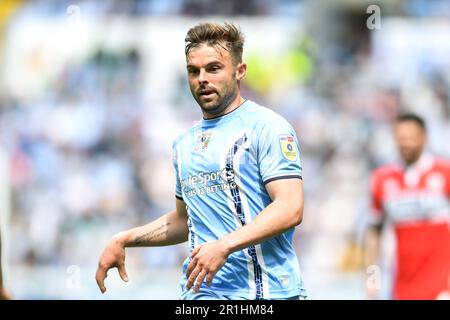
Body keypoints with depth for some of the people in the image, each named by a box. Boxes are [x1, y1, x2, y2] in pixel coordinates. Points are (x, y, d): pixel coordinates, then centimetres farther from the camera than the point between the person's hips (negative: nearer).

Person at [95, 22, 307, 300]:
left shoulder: (266, 127, -6)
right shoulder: (184, 144, 17)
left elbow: (291, 209, -16)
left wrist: (225, 245, -25)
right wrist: (123, 241, 16)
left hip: (264, 292, -6)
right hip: (201, 291, 6)